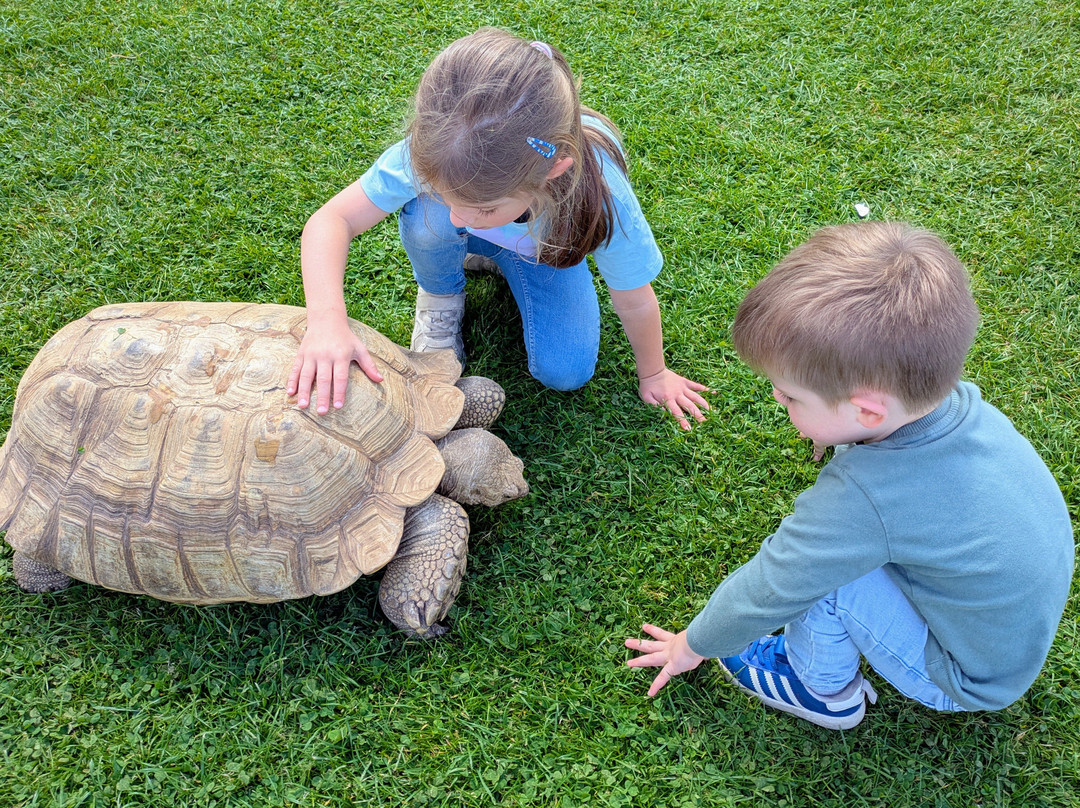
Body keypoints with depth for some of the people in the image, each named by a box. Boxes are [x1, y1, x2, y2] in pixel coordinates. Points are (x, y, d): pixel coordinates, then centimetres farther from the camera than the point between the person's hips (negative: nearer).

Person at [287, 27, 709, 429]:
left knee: (565, 374, -14)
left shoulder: (602, 198, -43)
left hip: (546, 252, 1)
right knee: (426, 216, -36)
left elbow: (635, 304, -25)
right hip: (473, 237, -1)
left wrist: (653, 375, -7)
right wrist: (326, 319, -53)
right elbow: (331, 220, -35)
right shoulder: (431, 151, -42)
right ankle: (440, 294, 0)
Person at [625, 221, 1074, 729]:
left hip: (966, 681, -7)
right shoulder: (965, 404, -18)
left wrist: (693, 645, -4)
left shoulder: (860, 501, -37)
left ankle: (826, 691, 7)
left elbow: (764, 591, -21)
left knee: (816, 560, -19)